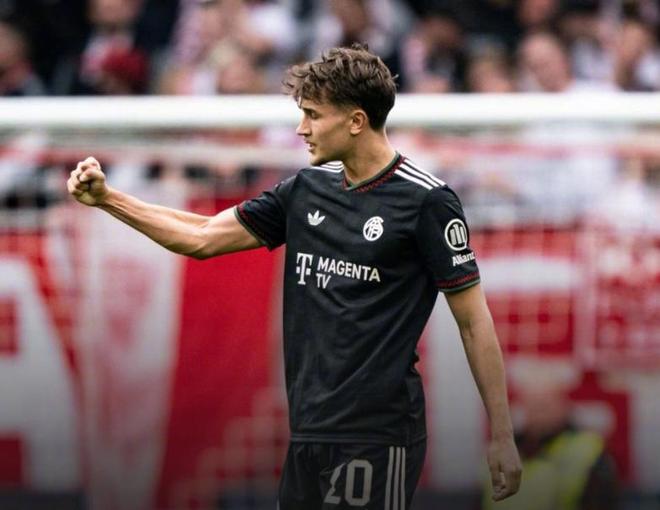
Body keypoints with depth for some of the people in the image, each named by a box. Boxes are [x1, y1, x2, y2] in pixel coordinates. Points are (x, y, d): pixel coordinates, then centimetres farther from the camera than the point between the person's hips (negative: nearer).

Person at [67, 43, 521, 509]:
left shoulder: (426, 200, -8)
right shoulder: (306, 190, 11)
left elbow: (473, 321, -7)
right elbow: (203, 237, 18)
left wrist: (502, 437, -9)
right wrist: (106, 198, 11)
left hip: (377, 437, -7)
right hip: (310, 432, 7)